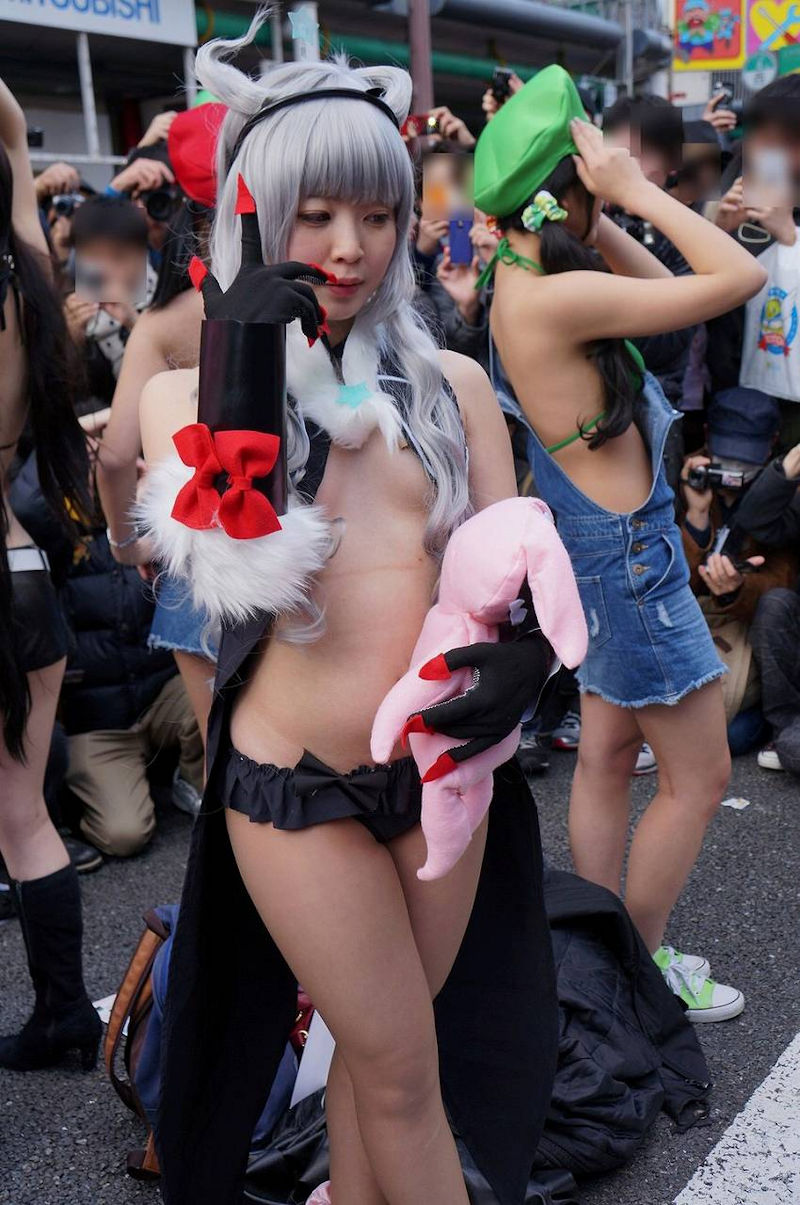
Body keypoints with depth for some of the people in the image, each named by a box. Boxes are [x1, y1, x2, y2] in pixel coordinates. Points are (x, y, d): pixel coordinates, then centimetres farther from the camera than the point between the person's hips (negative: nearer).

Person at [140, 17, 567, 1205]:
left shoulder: (450, 381, 3)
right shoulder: (190, 390, -2)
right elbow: (227, 574, -16)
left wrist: (517, 654, -19)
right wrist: (239, 374, -20)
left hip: (442, 764, 3)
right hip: (295, 783, -2)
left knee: (380, 1051, 20)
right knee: (404, 1073, 9)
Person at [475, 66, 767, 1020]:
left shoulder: (525, 277, 3)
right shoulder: (555, 298, -25)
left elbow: (660, 283, 14)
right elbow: (740, 276, -24)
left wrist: (599, 220, 2)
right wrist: (637, 193, -18)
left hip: (599, 543, 10)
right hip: (628, 548, -10)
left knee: (607, 756, 18)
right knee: (698, 775, 7)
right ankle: (640, 968, 23)